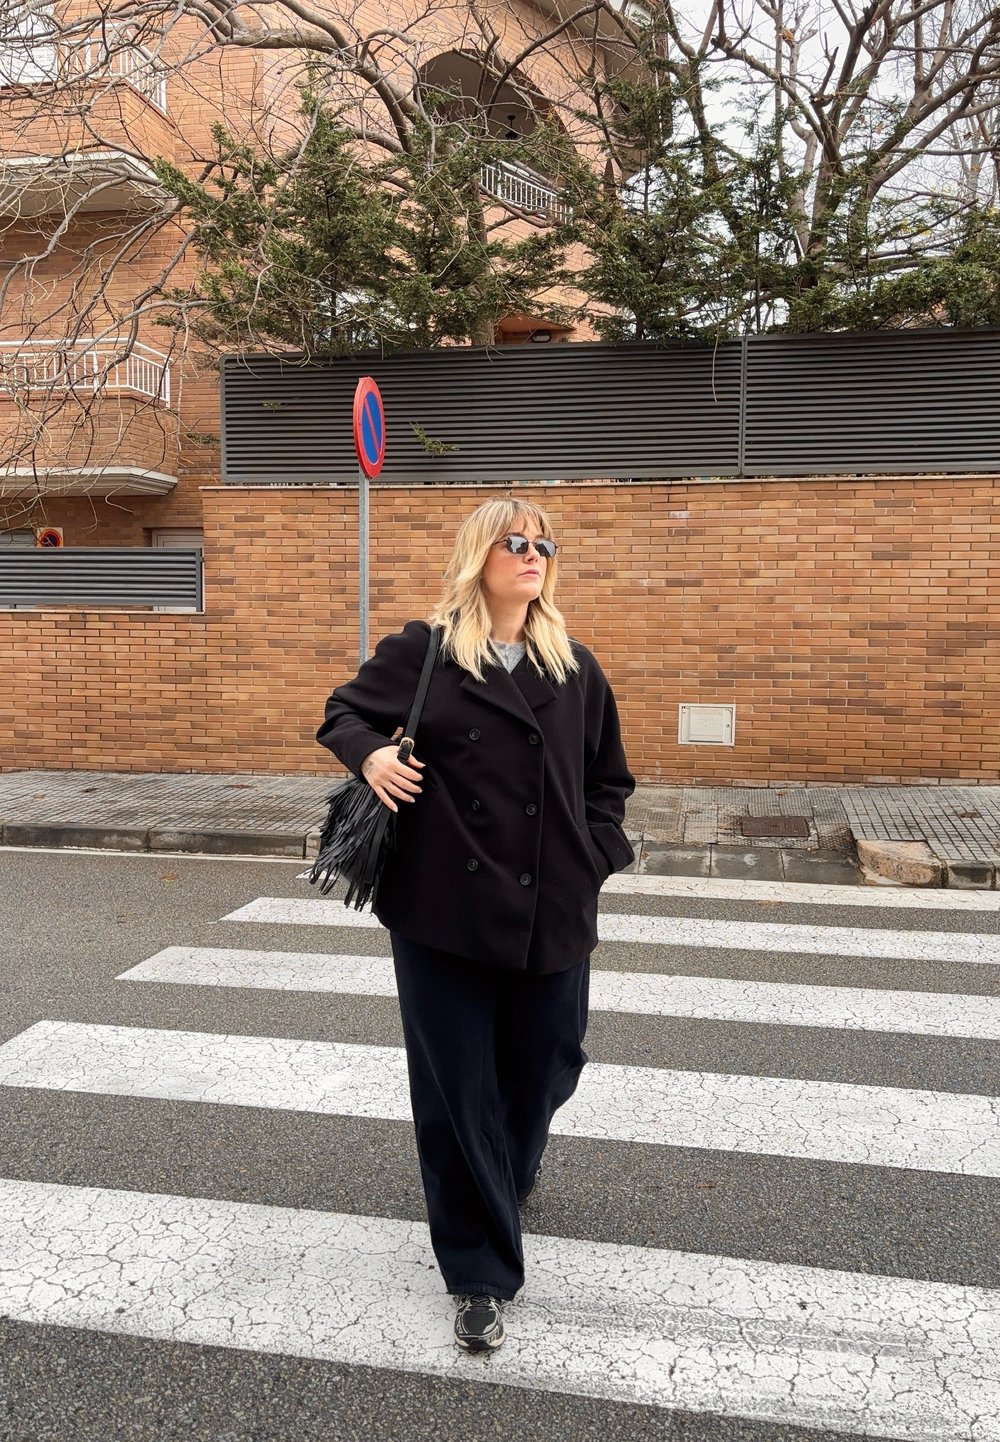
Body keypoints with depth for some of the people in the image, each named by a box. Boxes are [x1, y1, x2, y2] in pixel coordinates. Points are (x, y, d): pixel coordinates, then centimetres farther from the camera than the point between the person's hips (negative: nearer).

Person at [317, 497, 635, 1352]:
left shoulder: (575, 670, 7)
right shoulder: (423, 653, -2)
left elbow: (610, 781, 15)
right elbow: (345, 713, 9)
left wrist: (596, 859, 3)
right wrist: (370, 755, -12)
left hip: (552, 915, 3)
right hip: (443, 909, -2)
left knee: (544, 1070, 16)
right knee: (455, 1091, 4)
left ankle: (514, 1159, 55)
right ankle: (481, 1277, 23)